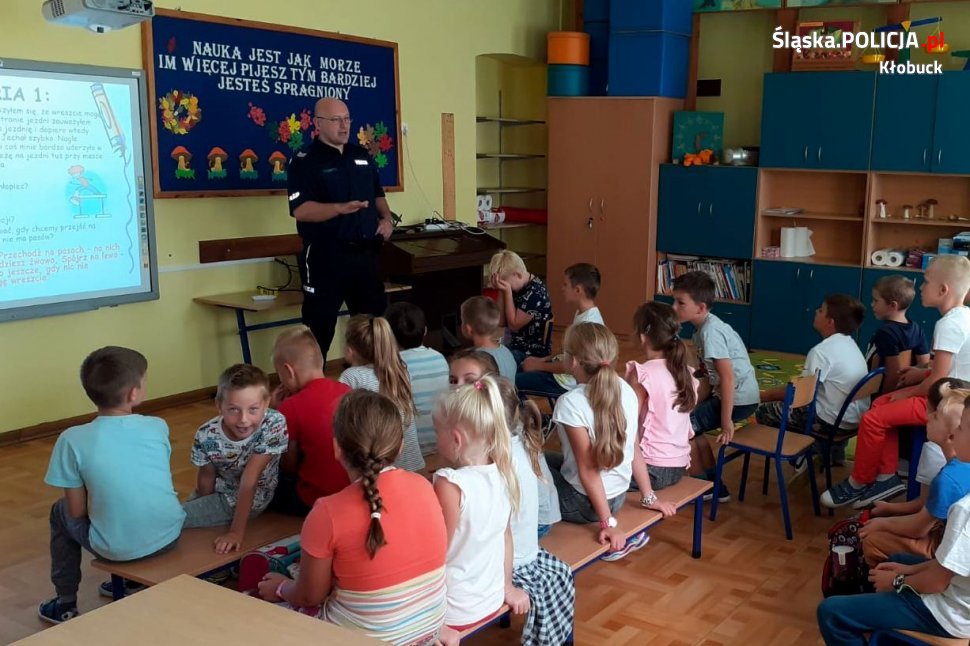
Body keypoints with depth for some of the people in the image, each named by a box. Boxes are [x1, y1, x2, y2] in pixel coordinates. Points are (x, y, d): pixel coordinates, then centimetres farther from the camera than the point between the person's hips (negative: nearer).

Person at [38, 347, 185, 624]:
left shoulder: (72, 440, -15)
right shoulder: (158, 427, -7)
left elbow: (77, 511, -8)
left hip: (118, 549, -2)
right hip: (169, 535, 3)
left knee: (60, 513, 26)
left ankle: (66, 604, 34)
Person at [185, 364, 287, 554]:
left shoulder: (274, 425, -33)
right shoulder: (206, 436, -24)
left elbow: (249, 479, -30)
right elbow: (206, 478, -7)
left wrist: (237, 531, -28)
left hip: (253, 499, -3)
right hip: (222, 490, 4)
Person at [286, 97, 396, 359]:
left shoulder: (362, 156, 14)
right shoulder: (304, 161, -7)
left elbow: (377, 194, 25)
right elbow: (301, 210, -18)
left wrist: (386, 219, 5)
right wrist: (341, 208, -32)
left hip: (366, 254, 7)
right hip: (326, 257, -6)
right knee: (319, 329, -1)